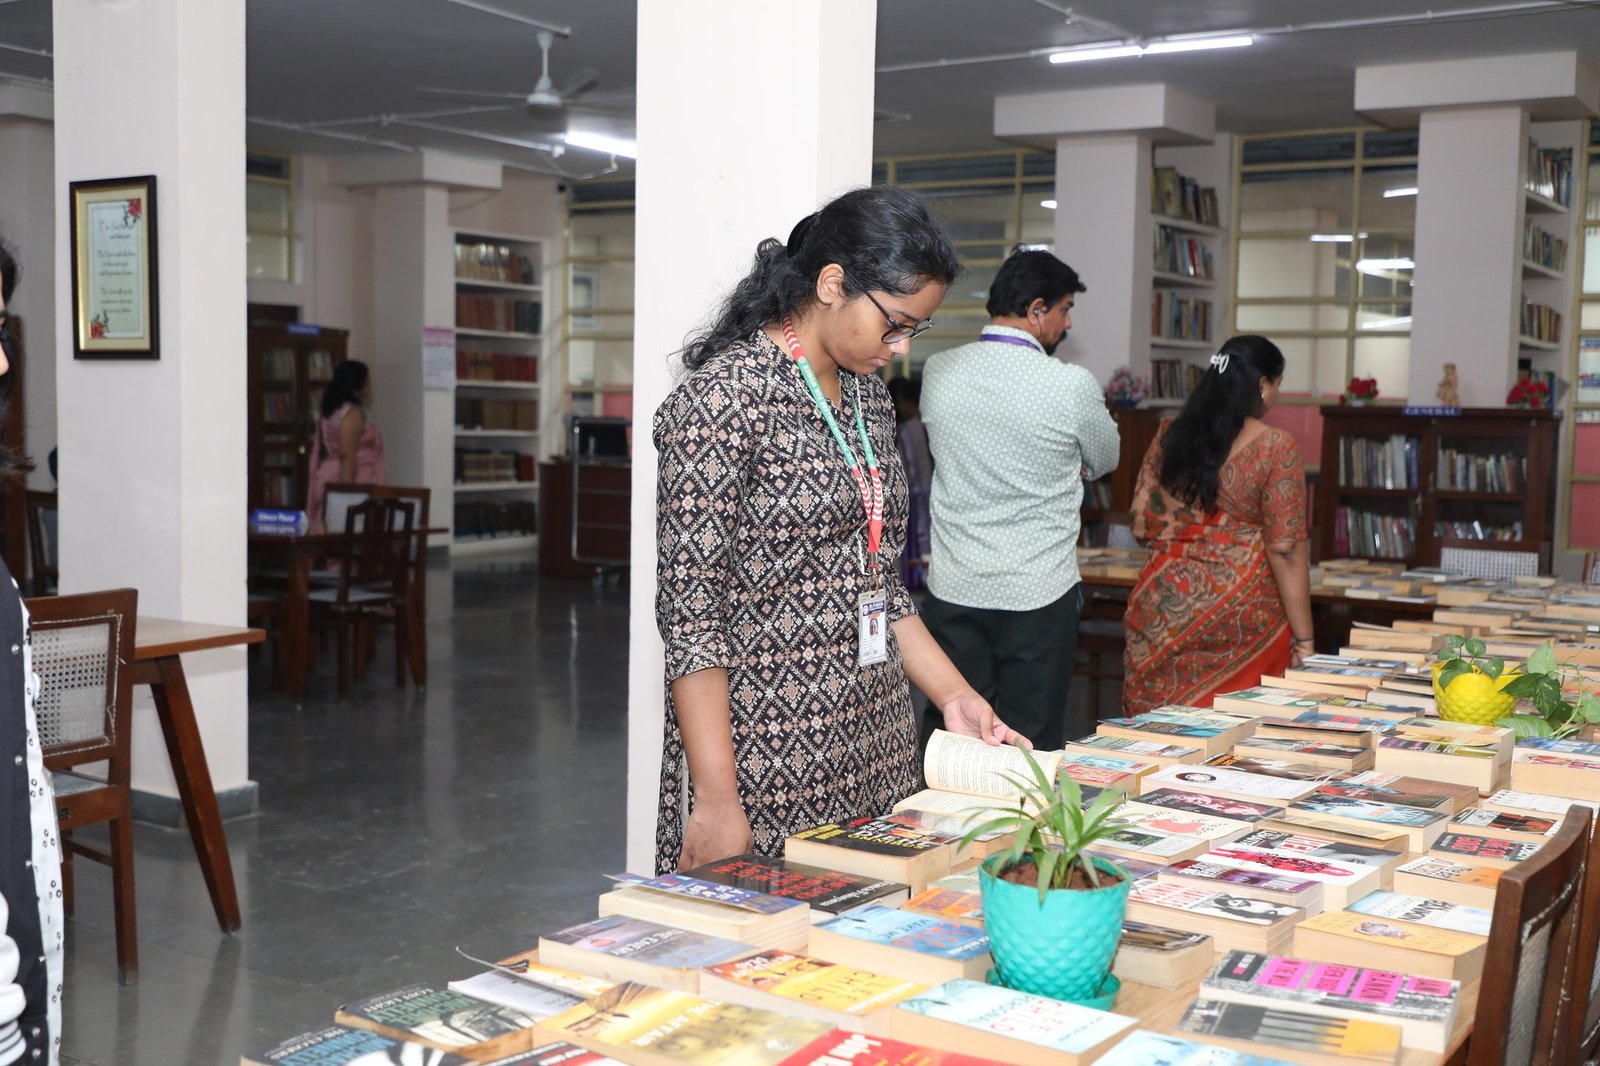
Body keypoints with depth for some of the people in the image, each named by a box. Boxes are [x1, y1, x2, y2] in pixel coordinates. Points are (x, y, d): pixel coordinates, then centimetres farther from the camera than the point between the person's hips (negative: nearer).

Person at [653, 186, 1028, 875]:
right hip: (765, 759, -7)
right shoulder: (722, 399, -15)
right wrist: (715, 801, -20)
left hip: (873, 752, 8)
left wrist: (952, 697, 10)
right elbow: (690, 612, -17)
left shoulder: (866, 394, 11)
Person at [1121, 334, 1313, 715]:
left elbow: (1142, 526, 9)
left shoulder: (1169, 436, 5)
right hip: (1240, 617, -4)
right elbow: (1285, 551, -11)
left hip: (1163, 609, 4)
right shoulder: (1275, 448, -9)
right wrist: (1303, 639, -6)